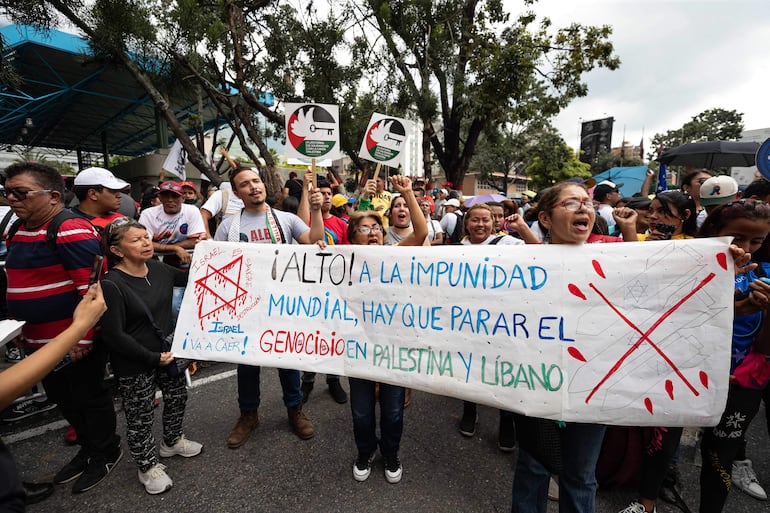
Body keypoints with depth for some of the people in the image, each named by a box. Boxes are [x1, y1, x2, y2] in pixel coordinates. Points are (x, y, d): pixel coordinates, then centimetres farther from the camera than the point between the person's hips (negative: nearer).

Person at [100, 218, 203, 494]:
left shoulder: (158, 268, -5)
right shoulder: (112, 285, -23)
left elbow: (190, 279, 14)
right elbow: (114, 336, -22)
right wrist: (152, 357, -19)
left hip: (167, 351, 7)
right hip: (134, 365, -6)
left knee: (177, 397, 22)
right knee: (140, 416, 12)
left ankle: (172, 441, 50)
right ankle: (148, 466, 36)